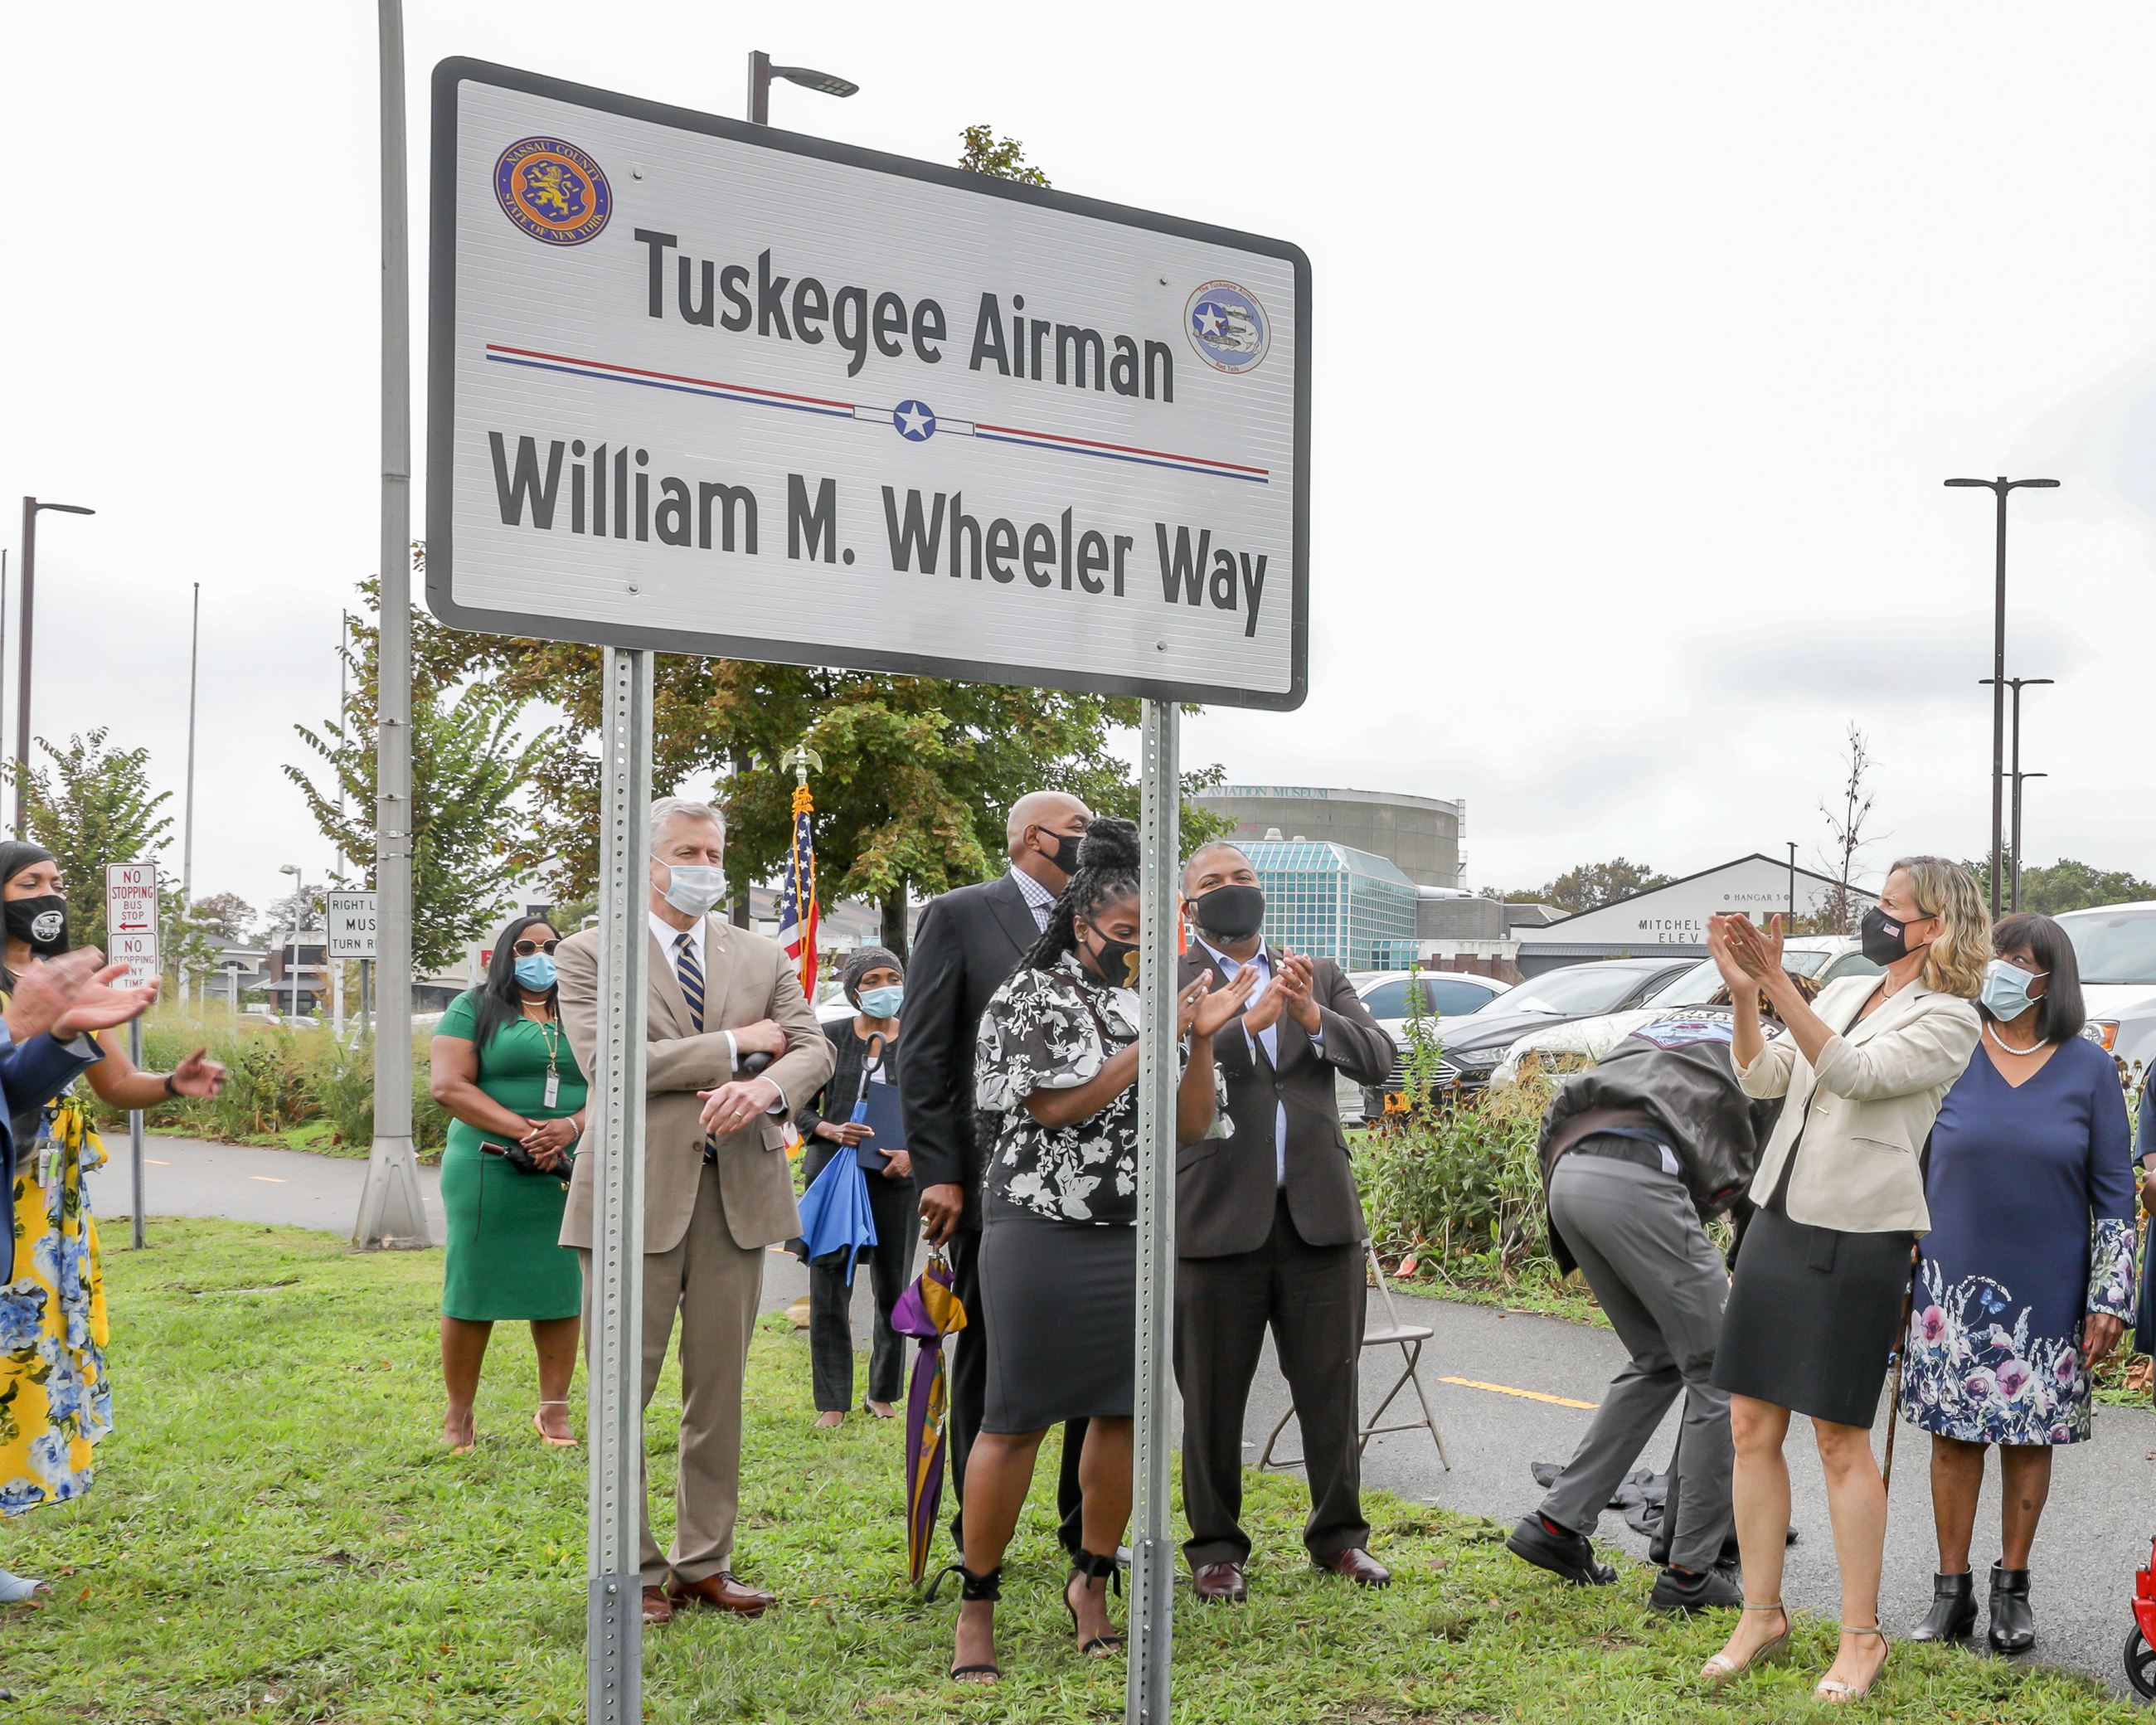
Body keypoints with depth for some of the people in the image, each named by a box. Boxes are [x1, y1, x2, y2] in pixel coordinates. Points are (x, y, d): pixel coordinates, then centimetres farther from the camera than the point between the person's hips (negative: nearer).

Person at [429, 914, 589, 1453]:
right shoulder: (473, 1009, 4)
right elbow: (448, 1085, -8)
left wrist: (570, 1127, -14)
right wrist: (524, 1130, -16)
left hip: (570, 1174, 3)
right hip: (488, 1173, -3)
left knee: (561, 1288, 4)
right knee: (473, 1289, 0)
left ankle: (553, 1410, 14)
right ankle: (458, 1415, 10)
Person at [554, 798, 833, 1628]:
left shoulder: (762, 957, 14)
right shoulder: (588, 955, 1)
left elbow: (814, 1049, 5)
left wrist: (766, 1088, -18)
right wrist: (734, 1043, -10)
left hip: (739, 1187, 4)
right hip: (637, 1193, -4)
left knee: (719, 1386, 8)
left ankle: (705, 1560, 19)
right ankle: (635, 1569, 13)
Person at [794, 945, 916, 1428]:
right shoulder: (830, 1037, 4)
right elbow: (802, 1107, 7)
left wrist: (914, 1153, -8)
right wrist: (833, 1131, -13)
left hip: (896, 1176, 1)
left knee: (894, 1288, 7)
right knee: (830, 1287, -3)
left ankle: (883, 1394, 23)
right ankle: (832, 1402, 6)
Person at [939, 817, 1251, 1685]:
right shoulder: (1030, 994, -1)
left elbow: (1193, 1127, 8)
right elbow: (1057, 1106, -14)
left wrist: (1204, 1039, -6)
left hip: (1140, 1243, 5)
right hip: (1043, 1234, -5)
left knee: (1125, 1411, 6)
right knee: (1018, 1419, -4)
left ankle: (1091, 1586, 22)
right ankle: (976, 1605, 6)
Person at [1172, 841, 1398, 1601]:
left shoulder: (1319, 977, 14)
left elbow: (1378, 1059, 2)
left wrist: (1312, 1014, -15)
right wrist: (1251, 1021, -25)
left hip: (1319, 1216, 3)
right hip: (1217, 1218, -3)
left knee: (1331, 1388, 8)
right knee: (1213, 1396, 6)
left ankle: (1339, 1536, 22)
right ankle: (1215, 1548, 19)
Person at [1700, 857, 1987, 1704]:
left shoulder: (1949, 1018, -6)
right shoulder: (1843, 992, 14)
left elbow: (1854, 1074, -21)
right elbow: (1764, 1079, 8)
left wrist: (1778, 986, -29)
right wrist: (1743, 993, -7)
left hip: (1857, 1237, -6)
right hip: (1777, 1221, 7)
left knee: (1841, 1440, 0)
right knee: (1752, 1425, 7)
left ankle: (1861, 1637, 13)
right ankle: (1762, 1617, 18)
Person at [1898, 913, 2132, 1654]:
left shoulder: (2088, 1067, 0)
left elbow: (2115, 1190, 2)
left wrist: (2111, 1297, -2)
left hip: (2047, 1293, 0)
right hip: (1954, 1287, 0)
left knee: (2030, 1439, 7)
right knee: (1955, 1435, 4)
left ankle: (2012, 1588, 21)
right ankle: (1951, 1590, 15)